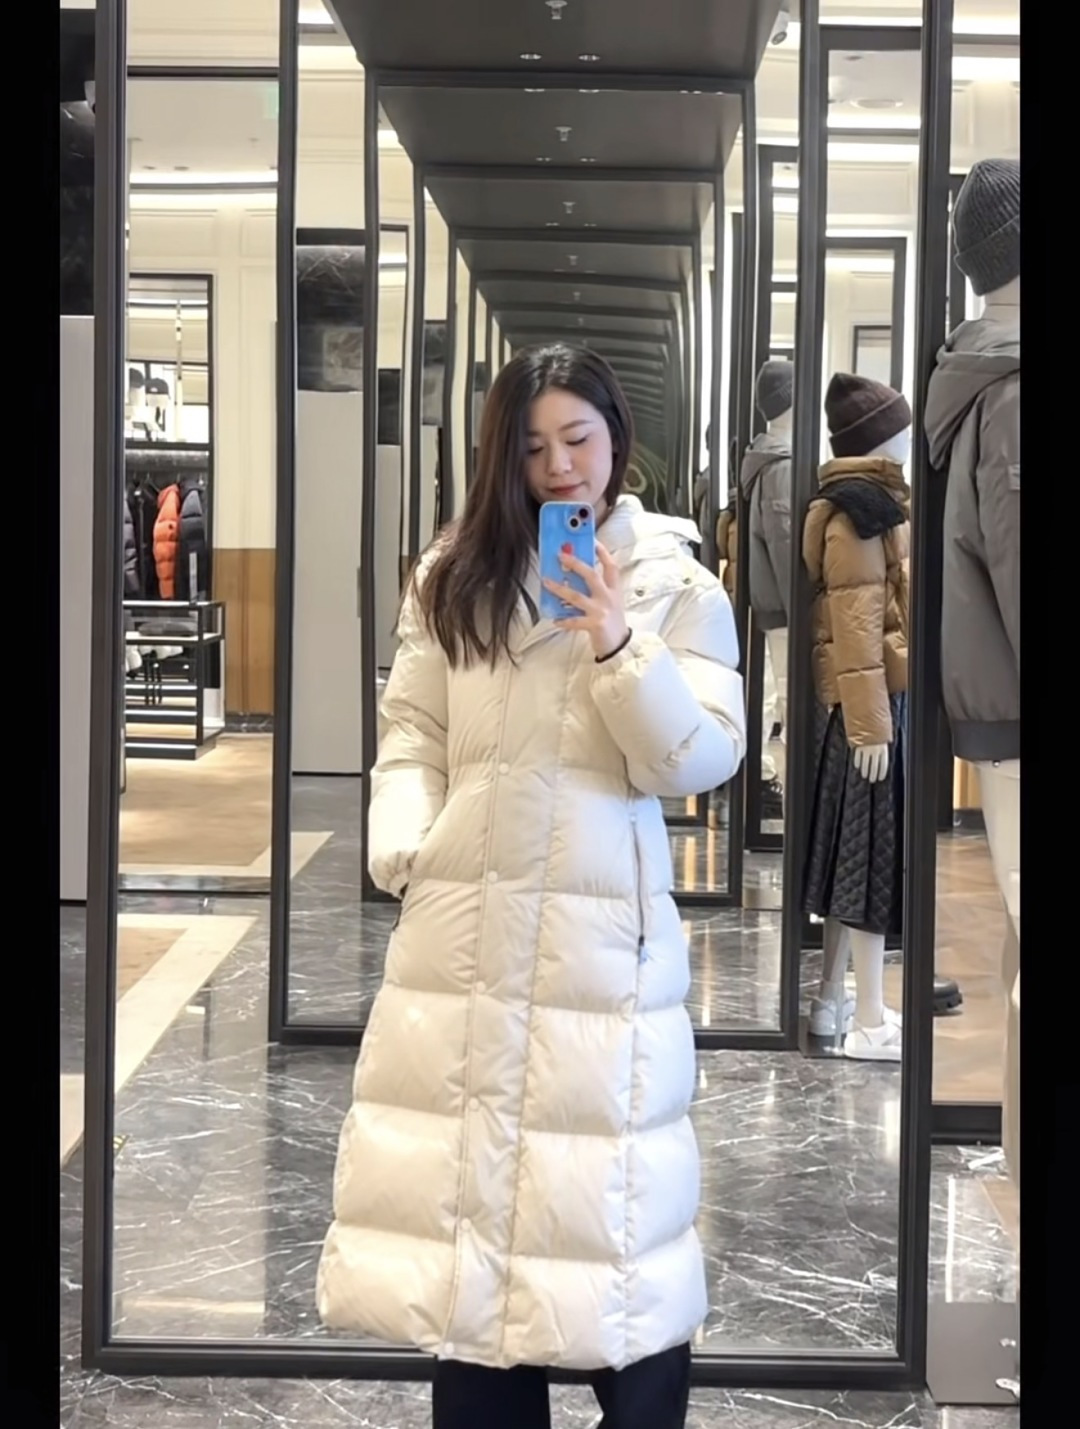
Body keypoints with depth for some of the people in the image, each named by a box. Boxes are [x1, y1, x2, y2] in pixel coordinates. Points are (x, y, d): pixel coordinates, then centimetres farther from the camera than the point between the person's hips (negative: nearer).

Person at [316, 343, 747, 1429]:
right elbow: (411, 733, 9)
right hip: (462, 926, 3)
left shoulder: (676, 583, 2)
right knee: (461, 1171, 9)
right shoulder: (454, 577, 11)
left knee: (606, 1186, -2)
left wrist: (621, 648, -18)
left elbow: (703, 760, -5)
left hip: (601, 930, -3)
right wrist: (402, 849, -6)